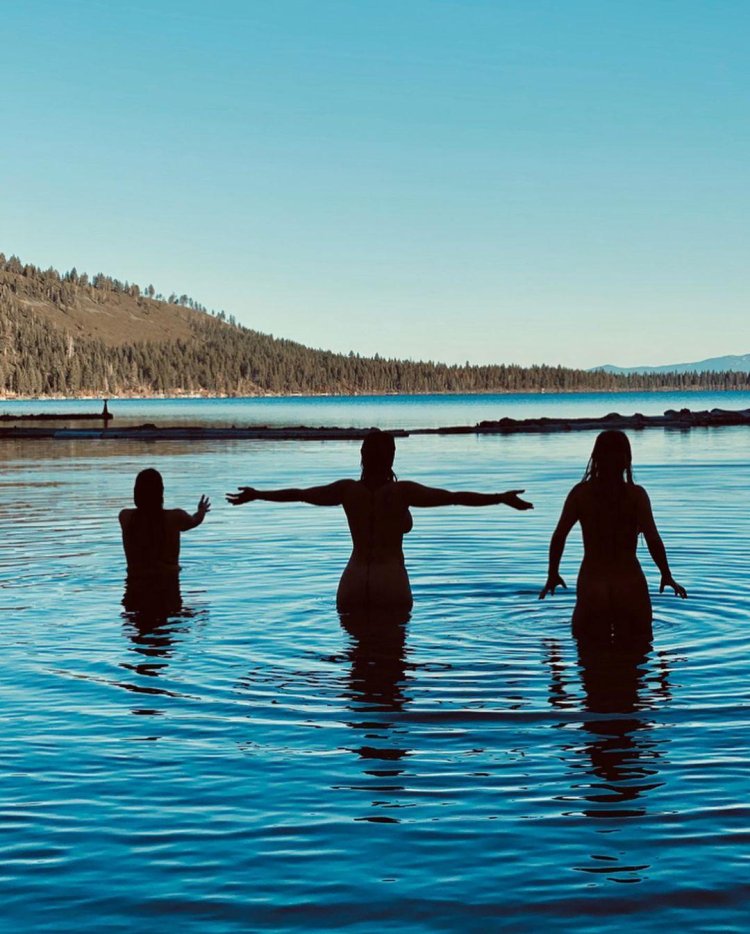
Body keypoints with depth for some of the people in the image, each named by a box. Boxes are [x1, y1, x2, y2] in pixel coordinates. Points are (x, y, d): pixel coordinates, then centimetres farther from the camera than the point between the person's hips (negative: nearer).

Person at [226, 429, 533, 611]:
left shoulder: (348, 489, 2)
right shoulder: (402, 491, -7)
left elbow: (298, 494, 13)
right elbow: (454, 497, -11)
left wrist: (255, 495, 26)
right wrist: (501, 498, -8)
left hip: (354, 580, 3)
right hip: (391, 581, -3)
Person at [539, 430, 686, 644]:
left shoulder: (581, 493, -1)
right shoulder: (636, 494, -6)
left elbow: (559, 536, -3)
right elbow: (653, 539, -11)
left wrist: (553, 575, 9)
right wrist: (667, 576, 2)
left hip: (591, 584, 1)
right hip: (629, 583, -1)